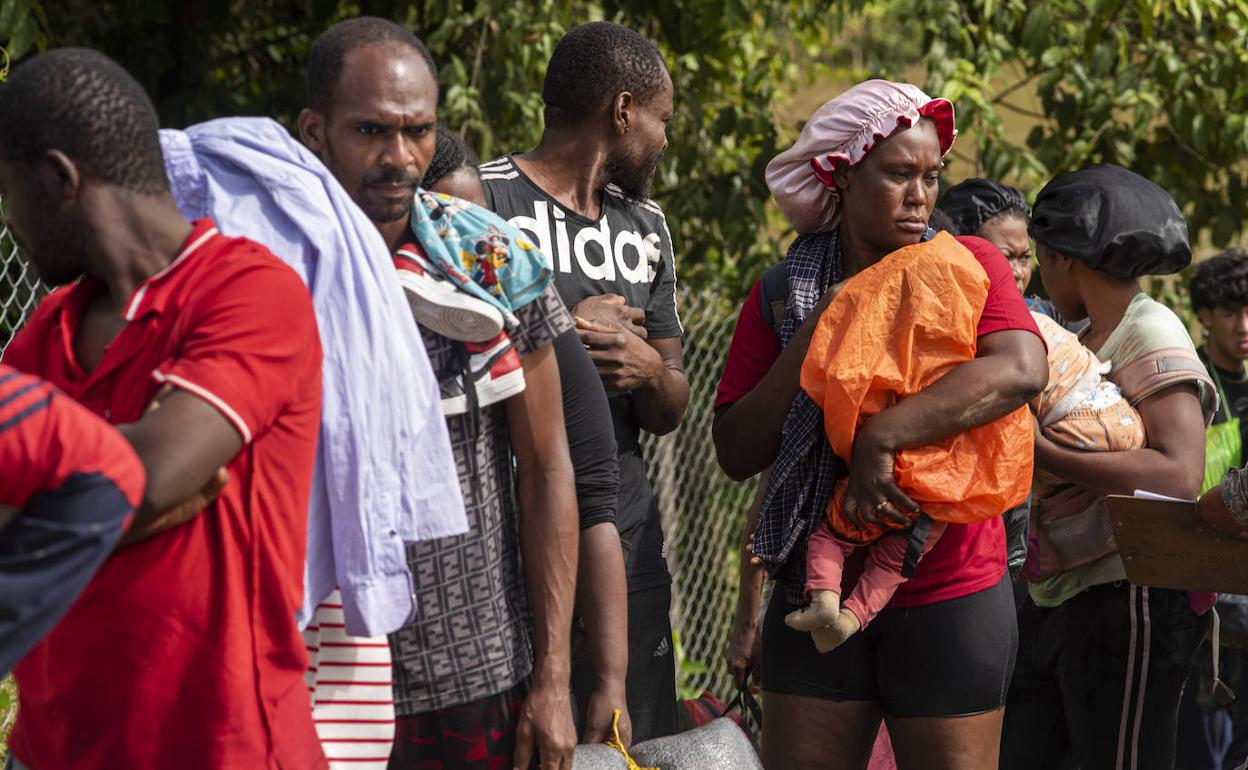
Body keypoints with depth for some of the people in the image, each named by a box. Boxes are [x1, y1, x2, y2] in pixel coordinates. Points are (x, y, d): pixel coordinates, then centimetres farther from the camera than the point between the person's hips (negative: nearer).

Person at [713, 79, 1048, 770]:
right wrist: (813, 339, -10)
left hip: (949, 599, -2)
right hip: (818, 595, 2)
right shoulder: (786, 295, 6)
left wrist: (881, 435, -25)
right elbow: (736, 453, 1)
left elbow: (1021, 369, -21)